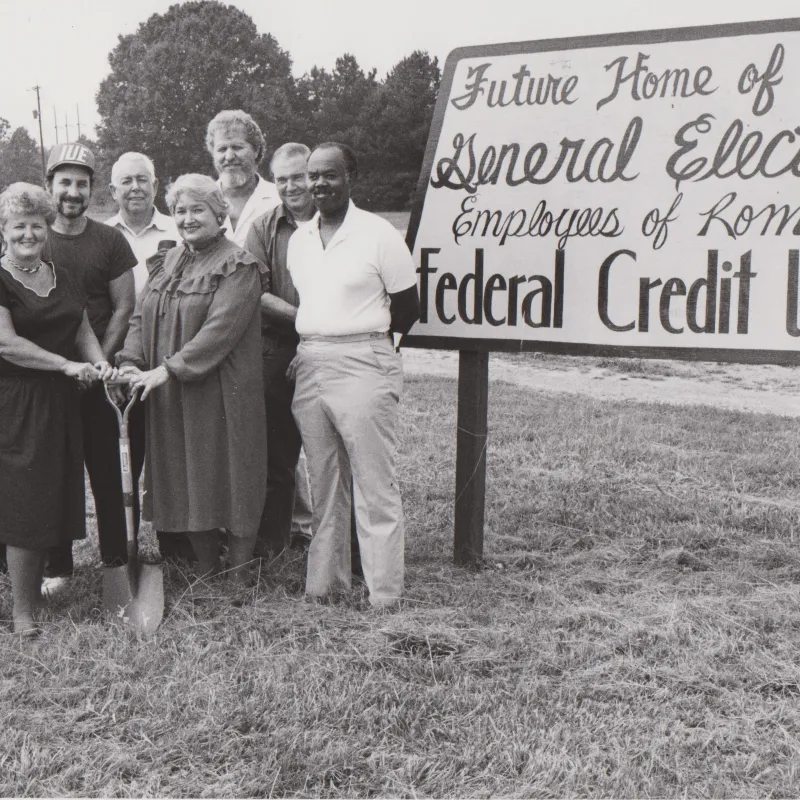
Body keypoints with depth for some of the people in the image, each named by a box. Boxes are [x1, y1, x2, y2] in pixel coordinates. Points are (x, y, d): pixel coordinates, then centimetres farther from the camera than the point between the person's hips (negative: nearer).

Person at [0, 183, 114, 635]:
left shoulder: (63, 279, 13)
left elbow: (83, 330, 14)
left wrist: (99, 362, -7)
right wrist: (68, 365, -20)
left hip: (60, 403, 6)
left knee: (56, 498, 9)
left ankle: (36, 586, 24)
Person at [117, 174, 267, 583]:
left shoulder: (238, 266, -8)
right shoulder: (166, 262, 15)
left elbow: (220, 328, -18)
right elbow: (141, 317, 10)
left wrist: (168, 369, -21)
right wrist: (131, 363, -8)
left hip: (221, 393, -6)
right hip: (169, 397, 7)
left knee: (230, 481, 0)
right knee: (185, 484, 11)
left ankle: (238, 576, 12)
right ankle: (206, 570, 24)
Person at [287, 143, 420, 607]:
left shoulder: (378, 234, -5)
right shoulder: (299, 239, 13)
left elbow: (408, 308, -1)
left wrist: (367, 343, 5)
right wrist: (311, 346, 9)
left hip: (362, 367, -6)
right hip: (309, 367, 6)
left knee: (375, 487, -3)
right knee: (324, 485, 12)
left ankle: (385, 596, 4)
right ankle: (325, 583, 22)